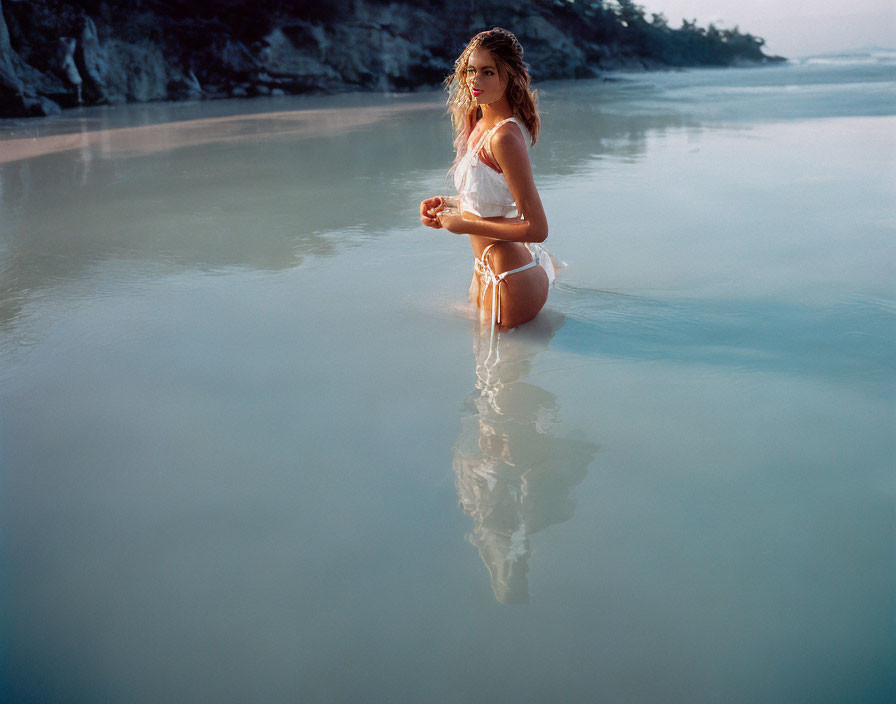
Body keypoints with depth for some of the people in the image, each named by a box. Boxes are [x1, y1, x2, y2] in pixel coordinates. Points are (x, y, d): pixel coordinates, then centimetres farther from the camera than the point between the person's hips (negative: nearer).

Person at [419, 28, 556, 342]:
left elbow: (536, 228, -26)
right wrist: (448, 203, 1)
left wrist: (465, 225, -20)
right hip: (487, 271, 9)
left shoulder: (504, 137, -26)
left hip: (510, 281, -9)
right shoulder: (480, 125, 4)